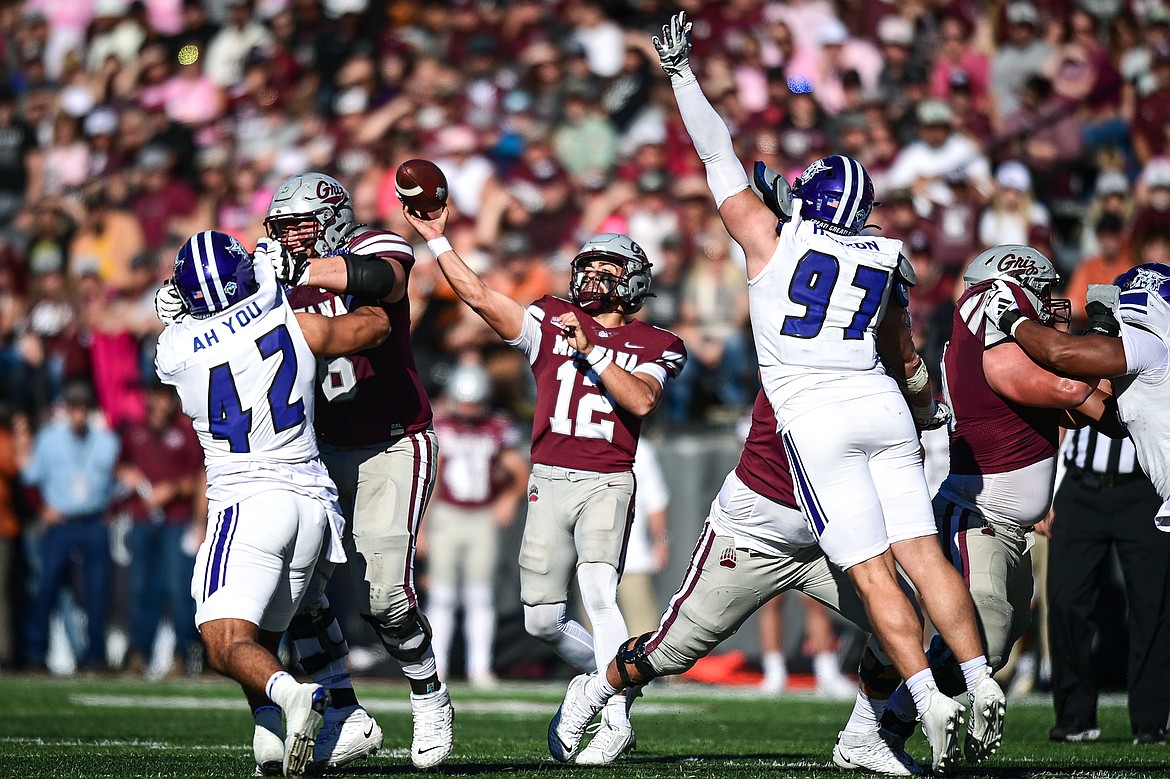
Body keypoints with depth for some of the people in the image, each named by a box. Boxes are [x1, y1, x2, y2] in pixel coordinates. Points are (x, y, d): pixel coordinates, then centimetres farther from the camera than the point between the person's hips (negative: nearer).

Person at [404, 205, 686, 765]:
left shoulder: (652, 345, 6)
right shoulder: (551, 321, 10)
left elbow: (641, 401, -12)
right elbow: (479, 296, 1)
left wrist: (589, 350, -14)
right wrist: (436, 239, -5)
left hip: (607, 483, -3)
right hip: (548, 482, 4)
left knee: (598, 593, -23)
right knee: (543, 621, 3)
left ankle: (615, 724, -17)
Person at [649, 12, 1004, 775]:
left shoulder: (773, 237, 1)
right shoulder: (883, 262, 12)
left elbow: (719, 156, 9)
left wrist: (681, 74, 18)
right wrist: (929, 408, 44)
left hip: (816, 418, -4)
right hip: (880, 405, 4)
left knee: (872, 572, -6)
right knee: (922, 554, 4)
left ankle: (933, 702, -14)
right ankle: (982, 681, -6)